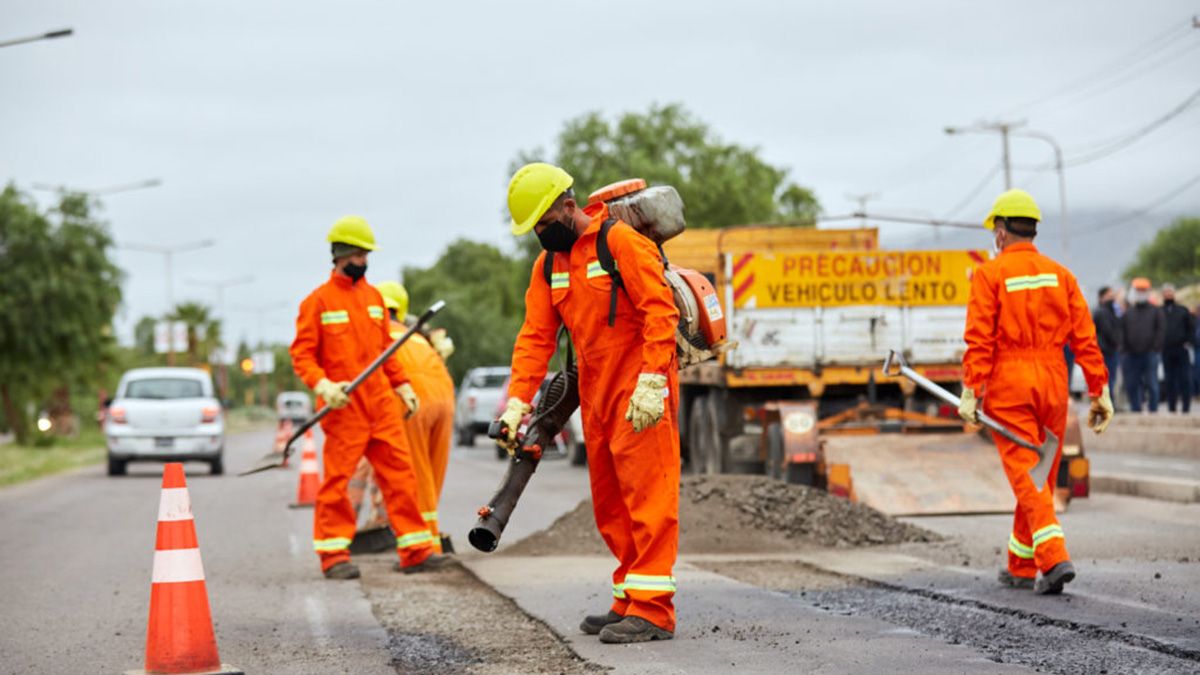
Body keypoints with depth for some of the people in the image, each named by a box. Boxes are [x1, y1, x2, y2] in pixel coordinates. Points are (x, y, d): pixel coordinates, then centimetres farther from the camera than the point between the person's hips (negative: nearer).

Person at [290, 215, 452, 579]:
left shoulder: (374, 296, 15)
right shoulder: (318, 301, -2)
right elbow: (301, 354, -5)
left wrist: (402, 385, 16)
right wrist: (323, 385, -19)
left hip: (382, 403, 5)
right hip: (343, 408, -5)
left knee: (401, 474, 3)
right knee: (337, 479, -3)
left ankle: (415, 549, 7)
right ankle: (334, 554, 5)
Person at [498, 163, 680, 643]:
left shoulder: (620, 241, -11)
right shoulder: (548, 264, 12)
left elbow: (660, 311, -17)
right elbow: (536, 335, 8)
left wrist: (652, 381, -23)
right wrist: (518, 400, -2)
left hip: (641, 394, -8)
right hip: (596, 395, 8)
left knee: (647, 494, -9)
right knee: (610, 507, 11)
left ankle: (652, 609, -9)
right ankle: (629, 601, 18)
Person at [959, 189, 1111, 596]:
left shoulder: (990, 274, -5)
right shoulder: (1060, 275, 7)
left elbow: (979, 340, -12)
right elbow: (1084, 338, 1)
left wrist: (970, 392, -13)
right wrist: (1100, 392, 2)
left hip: (1008, 386, -4)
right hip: (1053, 384, 4)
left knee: (1026, 476, -5)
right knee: (1041, 477, 13)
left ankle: (1054, 559, -20)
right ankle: (1022, 566, 23)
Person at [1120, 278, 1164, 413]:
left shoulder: (1155, 312, 8)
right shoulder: (1127, 313, 14)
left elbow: (1159, 332, 2)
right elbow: (1122, 334, 13)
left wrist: (1155, 349, -8)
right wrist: (1123, 351, 4)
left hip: (1149, 354, -3)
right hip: (1131, 355, 3)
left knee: (1152, 385, -5)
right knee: (1131, 386, 4)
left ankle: (1153, 410, 1)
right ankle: (1135, 410, 13)